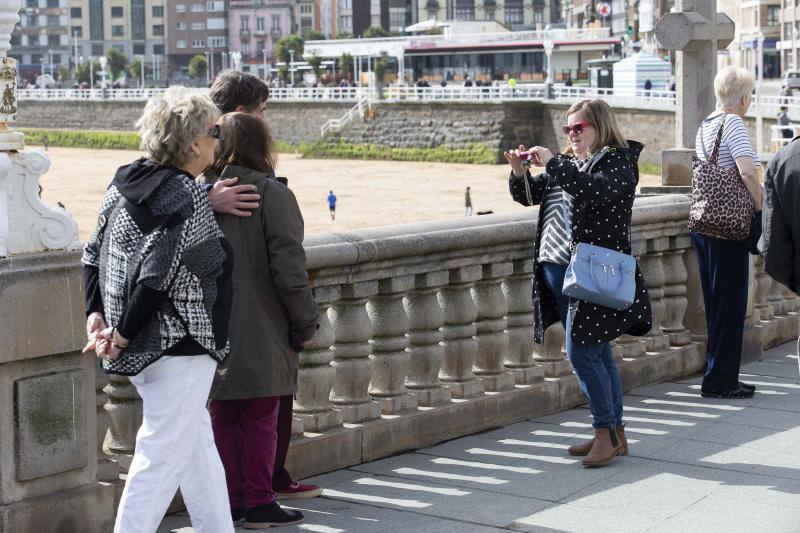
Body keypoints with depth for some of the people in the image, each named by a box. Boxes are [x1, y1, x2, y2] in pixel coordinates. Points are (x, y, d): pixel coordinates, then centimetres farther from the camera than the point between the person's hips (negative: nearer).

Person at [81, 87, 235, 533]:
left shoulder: (124, 184, 6)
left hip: (142, 347, 9)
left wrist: (96, 314, 4)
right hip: (181, 346, -9)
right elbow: (158, 276, -23)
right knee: (164, 454, -2)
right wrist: (123, 335, -15)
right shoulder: (190, 199, -18)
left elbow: (94, 255, 8)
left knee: (199, 445, 21)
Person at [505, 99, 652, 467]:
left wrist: (552, 163, -22)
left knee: (581, 352, -11)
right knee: (597, 353, 12)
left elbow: (596, 191, -25)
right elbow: (529, 195, 16)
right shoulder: (569, 163, 17)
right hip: (557, 268, 8)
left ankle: (606, 433, 0)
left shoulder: (618, 160, -5)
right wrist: (519, 173, -4)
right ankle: (615, 434, 18)